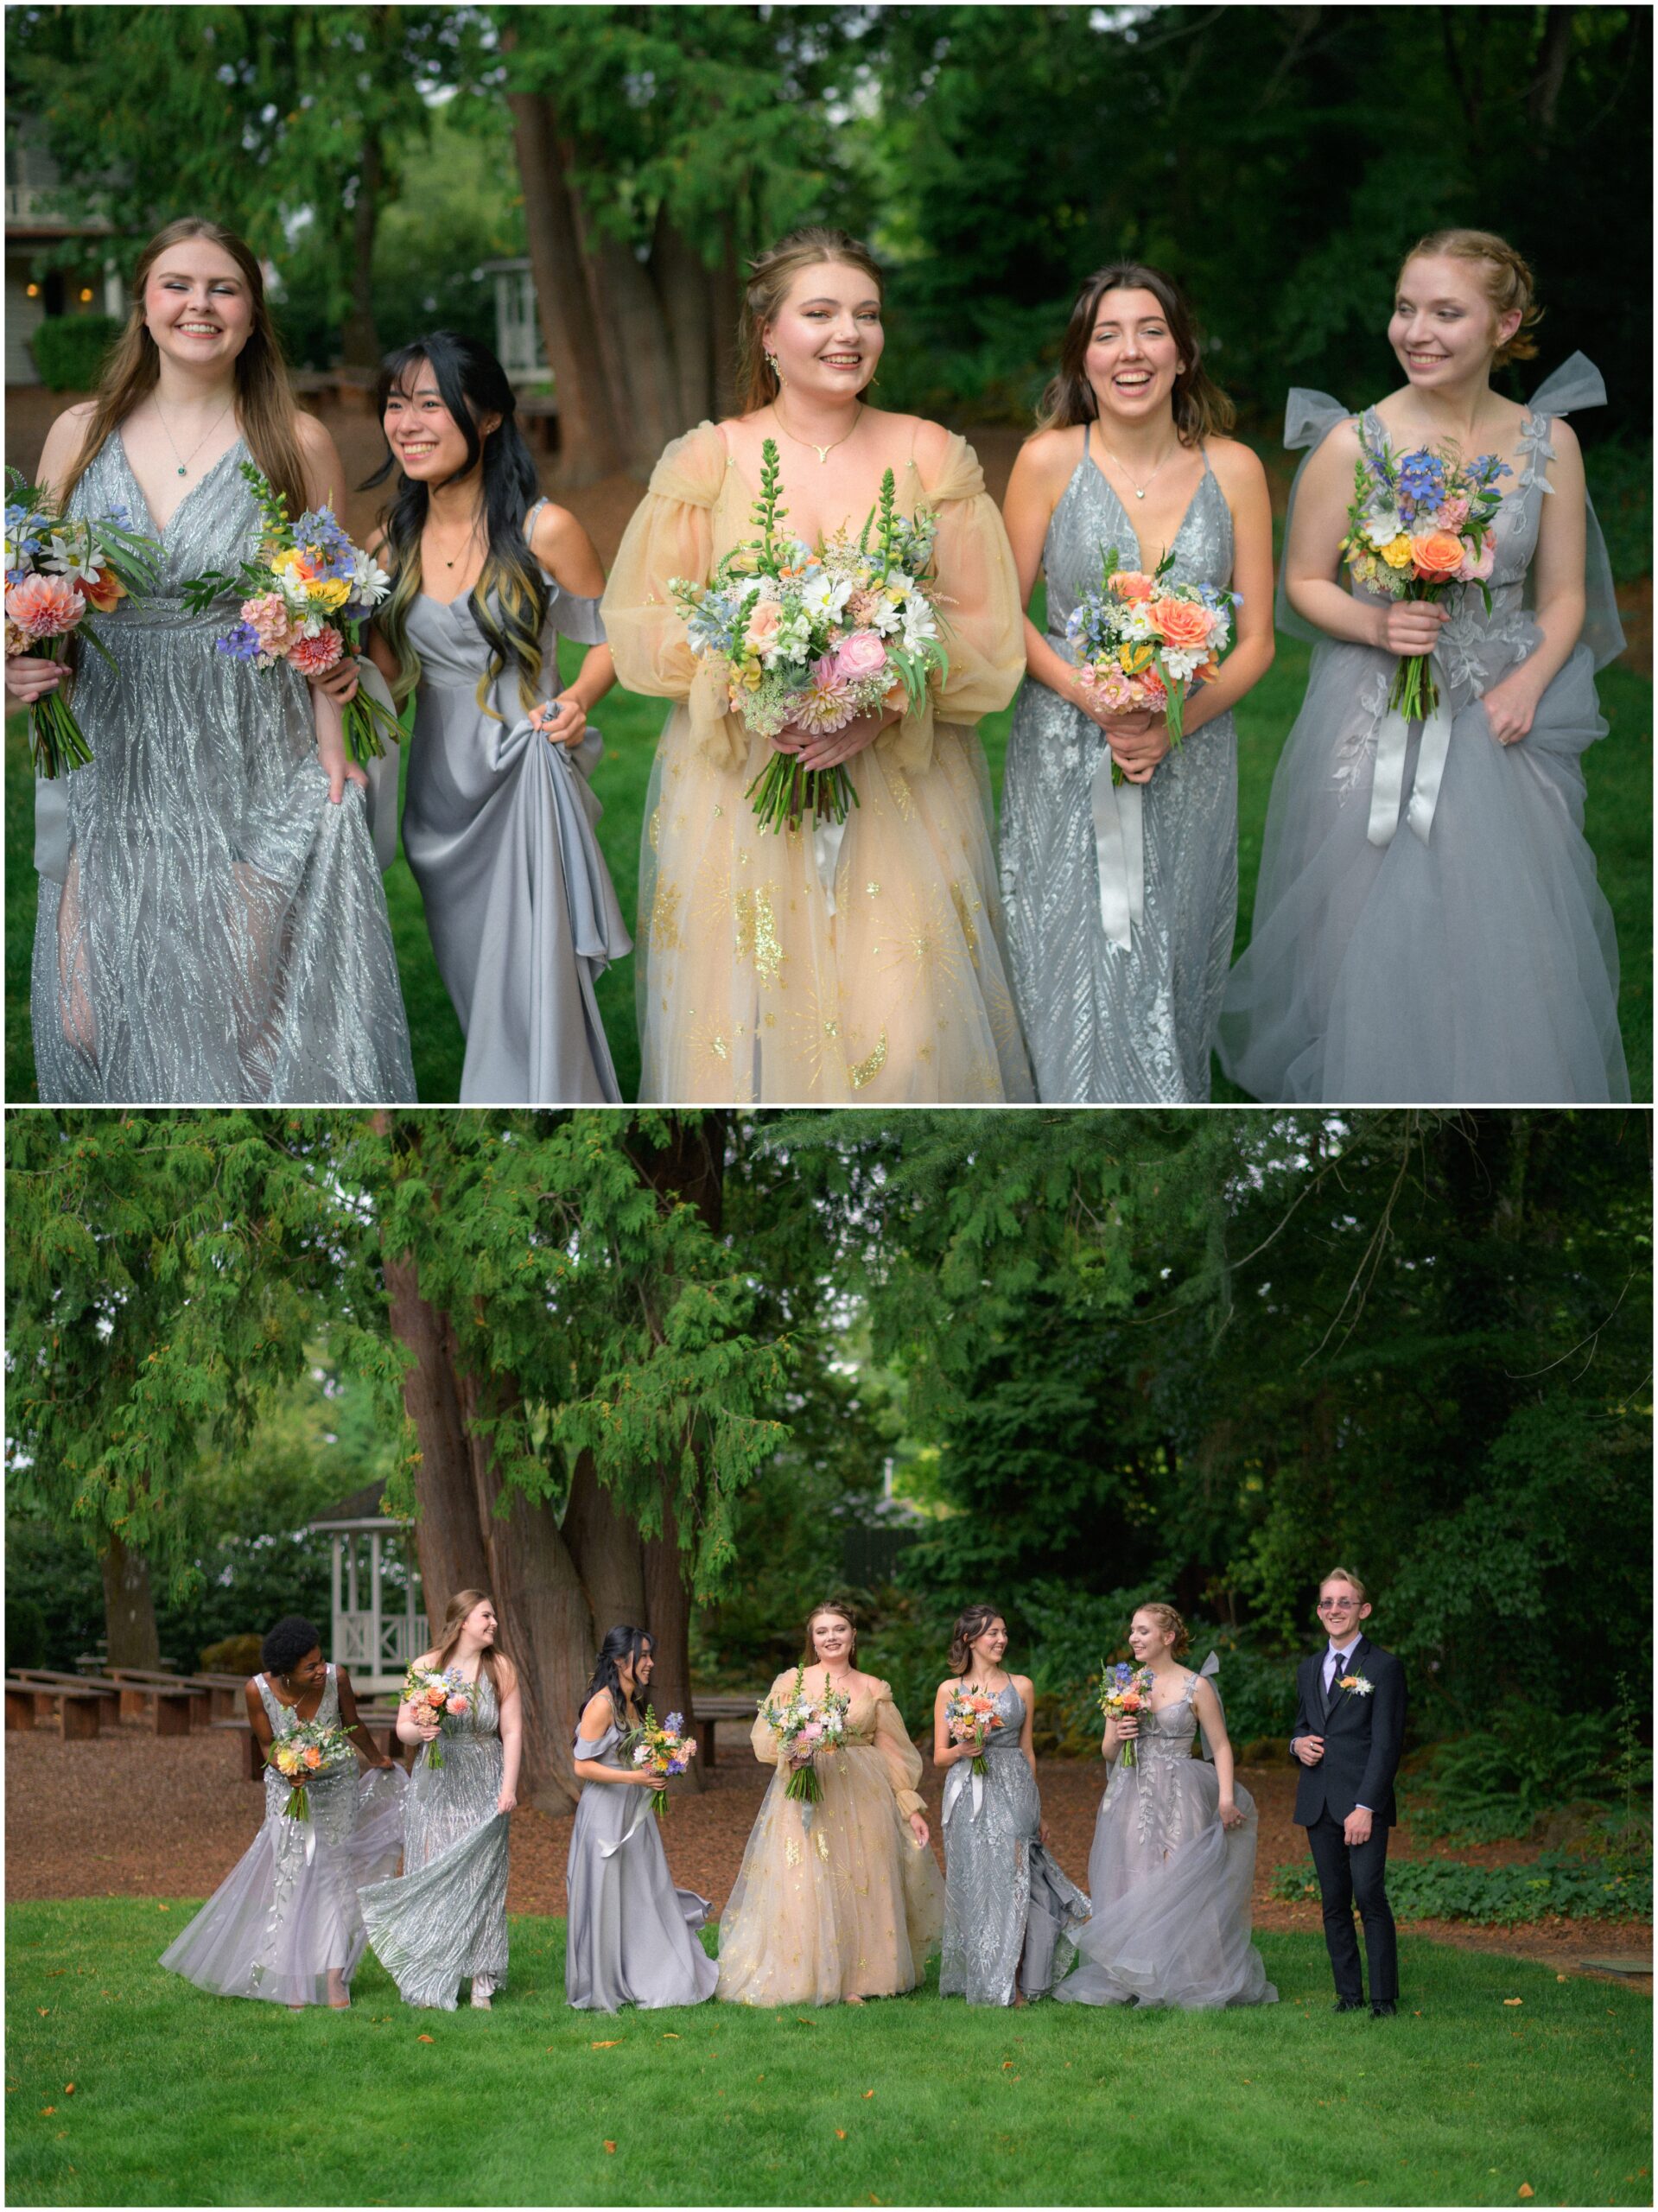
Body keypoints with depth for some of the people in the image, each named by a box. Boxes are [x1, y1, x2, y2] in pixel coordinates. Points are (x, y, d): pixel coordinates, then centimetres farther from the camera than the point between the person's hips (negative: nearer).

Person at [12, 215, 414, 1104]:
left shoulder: (297, 444, 0)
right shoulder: (78, 433, 6)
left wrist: (335, 752, -9)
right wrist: (21, 662, -8)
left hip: (255, 769, -2)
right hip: (111, 771, 2)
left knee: (247, 1020, -5)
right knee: (86, 1020, 0)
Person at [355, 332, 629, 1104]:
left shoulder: (545, 531, -11)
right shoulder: (393, 541, 3)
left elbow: (607, 637, -1)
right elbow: (386, 672, 9)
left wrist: (578, 701, -19)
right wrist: (346, 677, -13)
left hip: (524, 776, -5)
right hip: (440, 780, 5)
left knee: (531, 977, -7)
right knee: (472, 979, 15)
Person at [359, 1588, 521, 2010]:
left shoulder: (500, 1668, 1)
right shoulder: (426, 1666, 0)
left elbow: (512, 1732, 0)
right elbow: (402, 1727, 3)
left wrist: (508, 1787, -8)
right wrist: (419, 1731, -20)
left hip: (483, 1786, 0)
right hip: (434, 1785, 0)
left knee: (479, 1878, -2)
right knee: (430, 1879, 0)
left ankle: (481, 1982, 1)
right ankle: (427, 1980, 8)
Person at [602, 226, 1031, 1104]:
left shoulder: (931, 454, 6)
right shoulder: (707, 457, 5)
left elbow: (986, 630, 3)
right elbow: (642, 622, 3)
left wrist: (887, 702, -14)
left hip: (899, 792, 0)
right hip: (737, 791, 0)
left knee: (901, 1037, -9)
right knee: (748, 1024, -3)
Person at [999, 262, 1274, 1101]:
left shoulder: (1234, 469, 0)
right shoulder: (1048, 459, -4)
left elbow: (1255, 639, 2)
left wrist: (1171, 725, -14)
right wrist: (1099, 704, -16)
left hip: (1191, 763, 1)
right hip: (1066, 757, -1)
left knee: (1173, 975, 7)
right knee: (1079, 976, -2)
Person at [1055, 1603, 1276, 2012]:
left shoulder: (1196, 1686, -1)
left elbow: (1220, 1746, 1)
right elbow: (1107, 1752, 14)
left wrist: (1226, 1798, -10)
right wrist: (1117, 1737, -8)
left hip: (1178, 1801, -4)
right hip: (1131, 1800, 4)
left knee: (1178, 1883, -8)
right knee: (1129, 1887, 1)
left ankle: (1181, 1983, 0)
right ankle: (1127, 1981, 8)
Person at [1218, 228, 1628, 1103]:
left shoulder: (1548, 442, 0)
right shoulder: (1353, 443, -8)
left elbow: (1564, 596, 6)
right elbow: (1304, 582, 1)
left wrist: (1529, 682, -11)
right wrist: (1377, 625, -18)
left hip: (1502, 720, 2)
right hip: (1376, 724, -2)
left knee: (1508, 946, 3)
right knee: (1372, 939, 0)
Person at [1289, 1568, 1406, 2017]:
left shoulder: (1384, 1668, -3)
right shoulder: (1309, 1668, 16)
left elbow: (1387, 1744, -9)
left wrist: (1366, 1807, -16)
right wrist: (1297, 1743, 1)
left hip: (1363, 1802, -6)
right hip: (1318, 1803, 6)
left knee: (1370, 1896, -11)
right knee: (1334, 1903, 7)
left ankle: (1384, 1999, -5)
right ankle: (1348, 1995, 12)